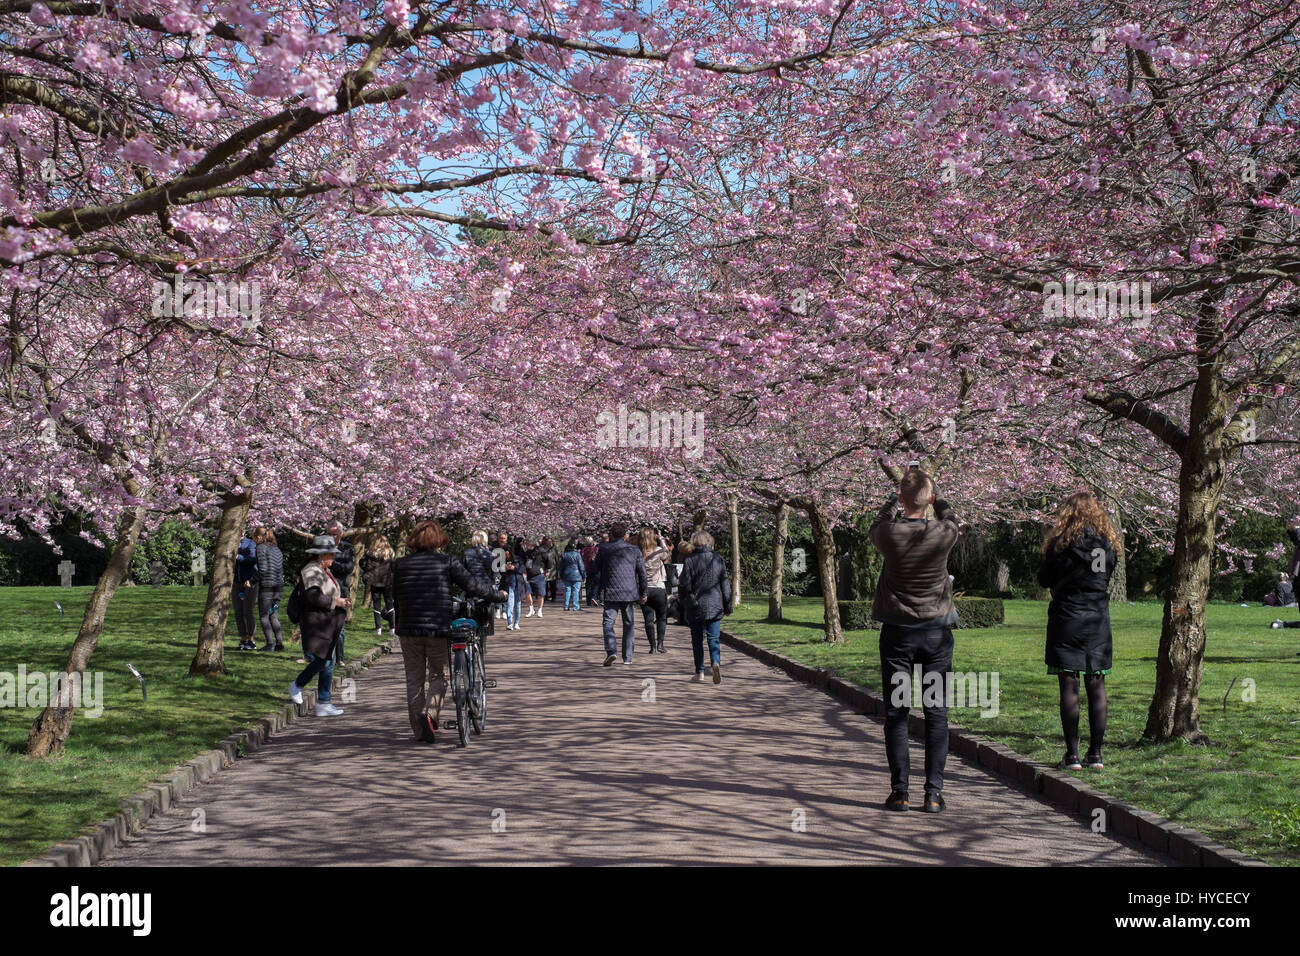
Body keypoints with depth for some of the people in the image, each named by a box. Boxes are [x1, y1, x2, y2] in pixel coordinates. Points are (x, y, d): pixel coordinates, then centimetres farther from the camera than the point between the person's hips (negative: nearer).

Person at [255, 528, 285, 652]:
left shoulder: (261, 547, -6)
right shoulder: (277, 549, 16)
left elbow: (263, 568, -15)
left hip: (267, 586, -7)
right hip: (279, 586, 7)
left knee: (264, 616, 0)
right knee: (273, 616, 13)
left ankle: (270, 643, -6)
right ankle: (279, 642, 7)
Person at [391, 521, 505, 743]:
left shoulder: (401, 564, 5)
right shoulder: (447, 561, -4)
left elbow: (395, 599, 11)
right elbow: (472, 585, -4)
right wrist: (499, 594, 10)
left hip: (409, 628, 2)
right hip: (438, 627, -2)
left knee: (414, 680, 13)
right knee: (438, 676, 13)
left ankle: (420, 731, 16)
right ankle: (430, 713, -13)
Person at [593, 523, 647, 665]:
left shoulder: (603, 548, 1)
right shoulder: (634, 549, 4)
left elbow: (597, 568, 13)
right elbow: (642, 573, 6)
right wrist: (643, 593, 12)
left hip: (610, 592, -2)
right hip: (629, 592, 2)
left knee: (608, 623, 0)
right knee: (629, 624, 11)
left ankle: (611, 651, -20)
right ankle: (627, 657, 13)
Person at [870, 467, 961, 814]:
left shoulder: (891, 534, -13)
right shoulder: (944, 534, -11)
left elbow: (875, 529, 13)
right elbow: (951, 521, 15)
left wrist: (895, 499, 23)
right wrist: (934, 497, 23)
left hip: (897, 633, 0)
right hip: (937, 632, 1)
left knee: (896, 713, 6)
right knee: (937, 713, 5)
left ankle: (899, 791, 5)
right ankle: (934, 792, 3)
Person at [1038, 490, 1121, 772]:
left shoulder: (1063, 543, -9)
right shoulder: (1109, 544, 3)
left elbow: (1044, 579, 0)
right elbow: (1106, 579, 13)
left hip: (1067, 620, -4)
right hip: (1099, 622, 4)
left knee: (1069, 687, -1)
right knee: (1096, 686, 8)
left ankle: (1072, 755, -2)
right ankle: (1095, 753, 10)